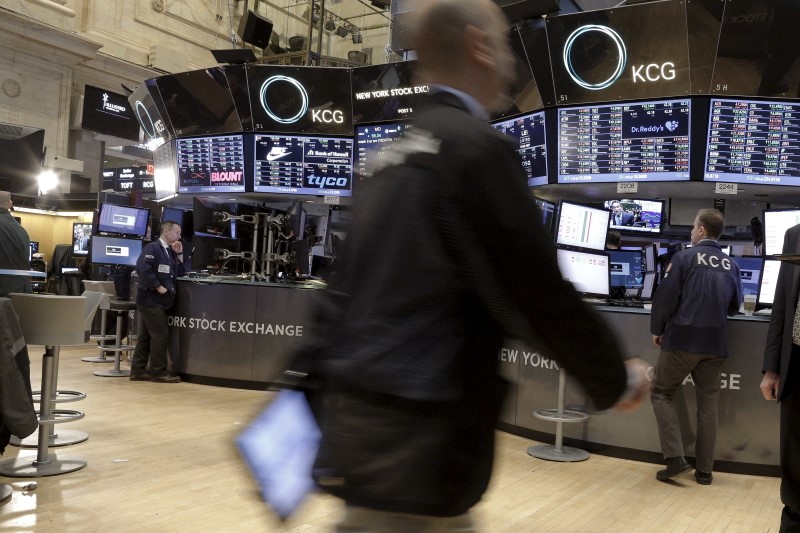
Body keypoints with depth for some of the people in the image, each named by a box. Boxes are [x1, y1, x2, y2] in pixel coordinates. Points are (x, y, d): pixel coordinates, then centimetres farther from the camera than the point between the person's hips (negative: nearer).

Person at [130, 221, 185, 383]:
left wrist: (179, 254, 4)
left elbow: (180, 273, 16)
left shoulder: (169, 252, 16)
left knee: (147, 336, 11)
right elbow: (142, 268, -24)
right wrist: (158, 287, -21)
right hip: (150, 299, -9)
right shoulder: (152, 248, -11)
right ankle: (158, 372, -2)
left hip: (159, 301, 9)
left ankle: (138, 370, 17)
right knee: (160, 335, -8)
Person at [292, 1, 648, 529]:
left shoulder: (400, 154, 12)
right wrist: (618, 379, 1)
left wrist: (312, 382, 19)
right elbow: (540, 293, -15)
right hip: (410, 440, -9)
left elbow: (347, 286, 14)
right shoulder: (480, 147, -15)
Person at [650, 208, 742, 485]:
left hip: (682, 338, -4)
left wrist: (657, 330, 3)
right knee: (708, 403, 10)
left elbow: (666, 297, -9)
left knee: (661, 392, 10)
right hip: (714, 342, 4)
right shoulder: (731, 265, 8)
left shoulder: (684, 257, -6)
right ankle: (704, 470, 15)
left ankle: (675, 458, 0)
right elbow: (734, 307, 16)